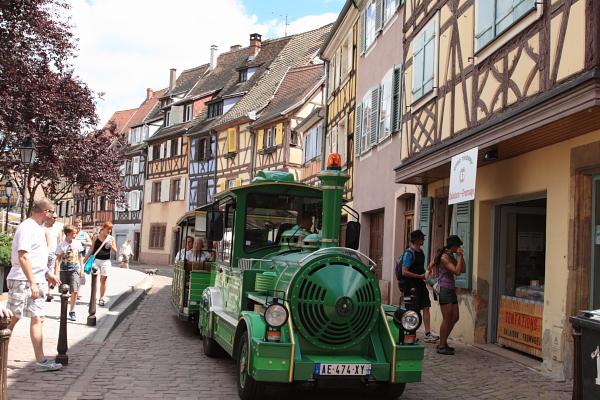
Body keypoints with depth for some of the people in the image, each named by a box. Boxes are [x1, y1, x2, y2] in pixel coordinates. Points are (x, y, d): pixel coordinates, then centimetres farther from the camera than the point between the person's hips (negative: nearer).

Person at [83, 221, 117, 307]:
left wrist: (111, 246, -16)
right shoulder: (96, 237, 4)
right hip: (95, 260, -1)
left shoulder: (111, 239, 5)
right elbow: (91, 249, 9)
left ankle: (101, 298, 13)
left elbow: (115, 251, 4)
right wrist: (85, 260, 8)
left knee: (103, 280, 4)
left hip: (105, 261, 1)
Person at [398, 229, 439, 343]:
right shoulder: (409, 253, -15)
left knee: (426, 308, 1)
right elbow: (404, 272, -21)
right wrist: (420, 276, -20)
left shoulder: (421, 252, 13)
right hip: (410, 285, -8)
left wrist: (426, 274, 9)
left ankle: (427, 334, 1)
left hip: (420, 284, 8)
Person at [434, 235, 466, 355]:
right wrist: (459, 256, -14)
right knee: (447, 319, -7)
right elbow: (457, 272, -22)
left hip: (451, 290, 10)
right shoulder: (444, 258, -13)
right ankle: (442, 347, -1)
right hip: (444, 290, -10)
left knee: (455, 318, 10)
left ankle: (443, 343, 19)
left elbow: (463, 270, 13)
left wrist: (461, 256, 7)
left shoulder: (451, 257, 16)